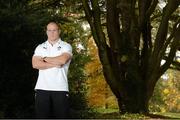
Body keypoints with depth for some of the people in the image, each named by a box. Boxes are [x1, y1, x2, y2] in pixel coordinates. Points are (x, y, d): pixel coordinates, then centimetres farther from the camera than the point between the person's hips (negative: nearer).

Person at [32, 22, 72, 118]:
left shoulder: (66, 46, 8)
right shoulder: (40, 47, 15)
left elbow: (63, 60, -13)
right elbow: (35, 64, -2)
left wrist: (45, 59, 1)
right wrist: (55, 64, -7)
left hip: (60, 89, -2)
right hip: (42, 88, 2)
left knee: (61, 116, -2)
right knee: (42, 116, -1)